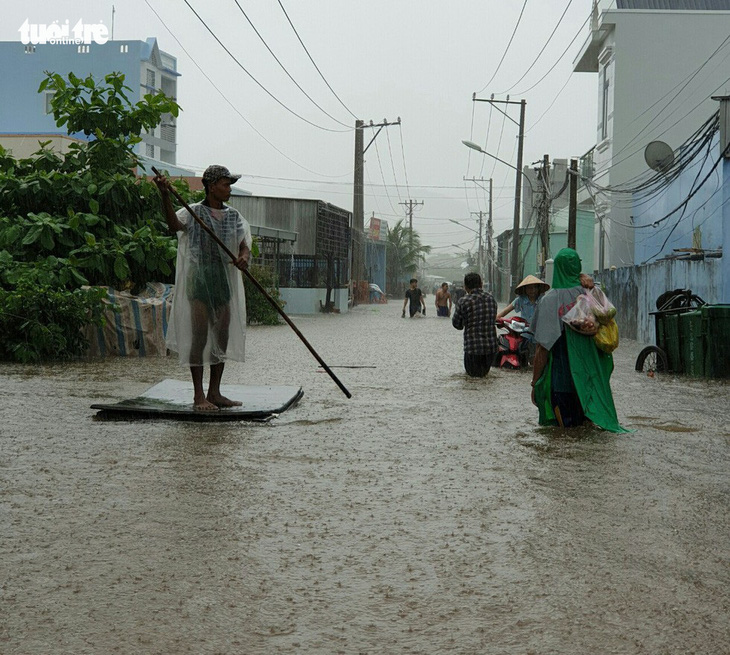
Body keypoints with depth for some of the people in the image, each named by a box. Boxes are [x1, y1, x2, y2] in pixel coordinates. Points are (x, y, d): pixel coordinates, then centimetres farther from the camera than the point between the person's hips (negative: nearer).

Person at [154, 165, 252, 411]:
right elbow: (174, 225, -22)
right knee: (199, 336, -7)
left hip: (224, 282, 6)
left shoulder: (234, 217, 13)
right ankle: (198, 395, -2)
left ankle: (214, 392, 14)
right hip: (198, 280, -6)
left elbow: (244, 245, 4)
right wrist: (165, 196, -37)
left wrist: (243, 258, -21)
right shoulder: (194, 212, -2)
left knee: (222, 337, 6)